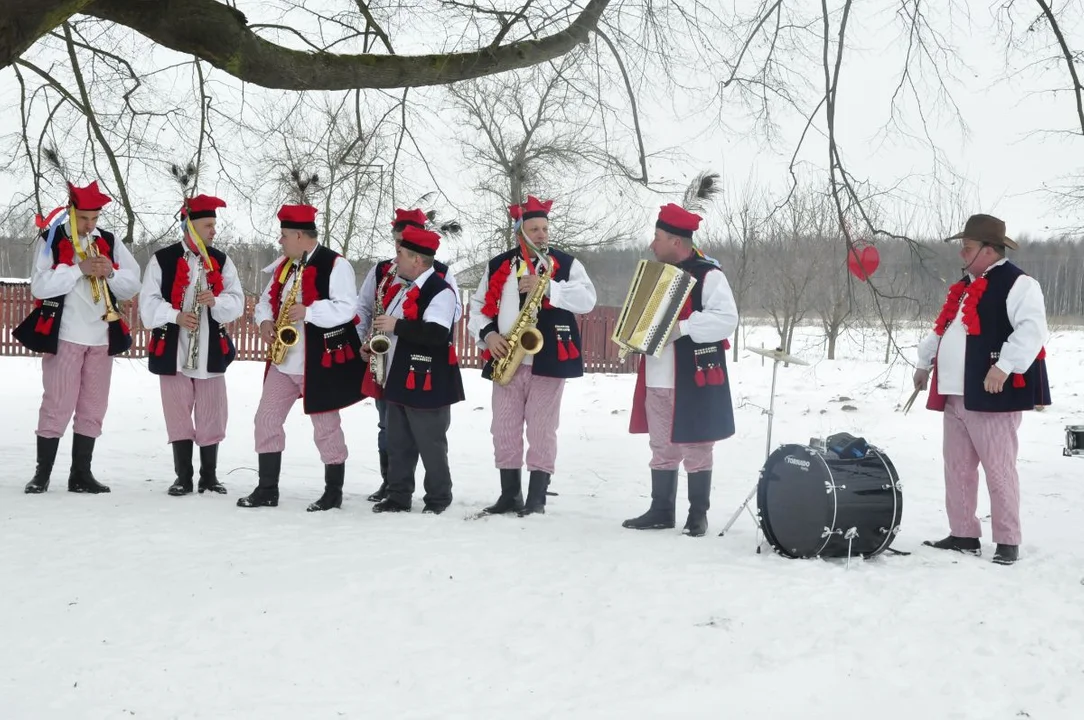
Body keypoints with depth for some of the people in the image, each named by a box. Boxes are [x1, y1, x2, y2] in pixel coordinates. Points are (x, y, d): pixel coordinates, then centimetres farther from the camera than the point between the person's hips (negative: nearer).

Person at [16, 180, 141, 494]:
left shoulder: (109, 242, 9)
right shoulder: (54, 240, -2)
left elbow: (133, 285, 8)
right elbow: (39, 286, -13)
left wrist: (111, 272, -11)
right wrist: (79, 269, -19)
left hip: (102, 338, 4)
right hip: (64, 337, -4)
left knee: (93, 408, 7)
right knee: (57, 406, -3)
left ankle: (81, 474, 14)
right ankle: (42, 473, 5)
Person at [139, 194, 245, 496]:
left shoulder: (221, 261, 8)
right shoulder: (162, 259, -1)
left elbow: (237, 302, 3)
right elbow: (148, 303, -4)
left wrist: (216, 301, -17)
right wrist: (175, 316, -20)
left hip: (211, 350, 2)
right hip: (173, 349, -2)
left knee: (212, 414, 5)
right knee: (178, 415, 5)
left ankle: (209, 475, 17)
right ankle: (183, 477, 15)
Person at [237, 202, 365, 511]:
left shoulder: (335, 265, -12)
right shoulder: (283, 266, 13)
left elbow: (346, 308, -19)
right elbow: (267, 299, 20)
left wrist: (308, 312, -27)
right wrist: (265, 320, -1)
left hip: (320, 361, -8)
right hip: (282, 360, 8)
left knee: (325, 425, 1)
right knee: (266, 419, 6)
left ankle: (334, 492, 13)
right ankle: (267, 488, 14)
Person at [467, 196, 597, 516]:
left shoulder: (566, 263, 3)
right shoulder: (498, 265, 11)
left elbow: (587, 299, -11)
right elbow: (478, 306, 13)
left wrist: (548, 288, -21)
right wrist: (488, 334, -5)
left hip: (548, 359, -3)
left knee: (542, 430, -2)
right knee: (504, 430, 6)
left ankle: (537, 498, 4)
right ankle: (509, 494, 15)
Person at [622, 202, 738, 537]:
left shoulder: (708, 275, -10)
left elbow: (727, 319, -19)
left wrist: (683, 327, -24)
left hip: (693, 380, -8)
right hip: (657, 380, 8)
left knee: (695, 450, 0)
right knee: (662, 449, 13)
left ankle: (698, 515, 9)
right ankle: (661, 510, 21)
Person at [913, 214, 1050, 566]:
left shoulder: (1017, 284, -10)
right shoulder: (965, 287, 20)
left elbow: (1031, 330, -22)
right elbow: (942, 328, 31)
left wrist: (1004, 366, -30)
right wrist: (924, 362, 31)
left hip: (991, 396, -9)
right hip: (955, 396, 9)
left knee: (998, 470, -5)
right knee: (957, 468, 12)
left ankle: (1008, 542, 3)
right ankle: (963, 535, 21)